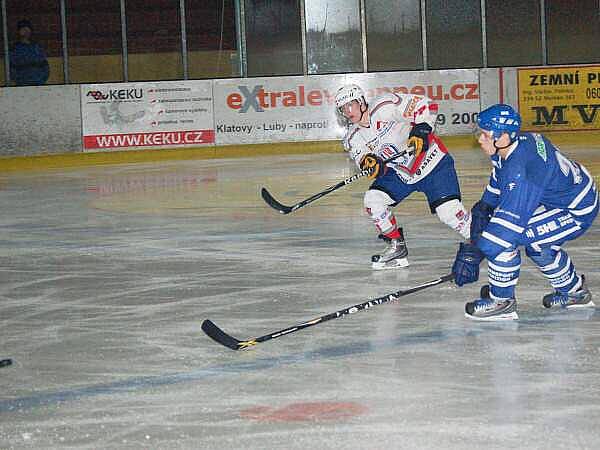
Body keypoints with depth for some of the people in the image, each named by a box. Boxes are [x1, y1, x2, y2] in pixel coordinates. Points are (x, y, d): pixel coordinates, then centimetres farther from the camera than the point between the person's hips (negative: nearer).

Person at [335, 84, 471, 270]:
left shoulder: (385, 107, -20)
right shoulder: (353, 139, 0)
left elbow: (426, 106, -20)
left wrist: (421, 131, -34)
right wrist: (371, 162, -31)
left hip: (431, 162, -6)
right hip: (399, 173, 7)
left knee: (448, 211, -17)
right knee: (373, 199, -9)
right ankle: (397, 248, 6)